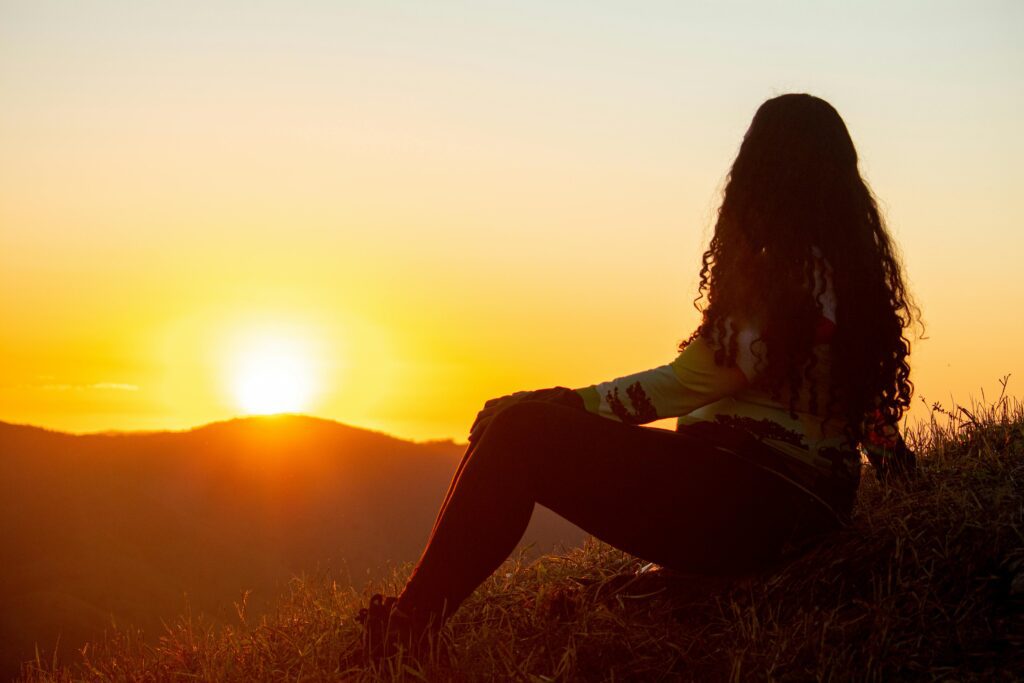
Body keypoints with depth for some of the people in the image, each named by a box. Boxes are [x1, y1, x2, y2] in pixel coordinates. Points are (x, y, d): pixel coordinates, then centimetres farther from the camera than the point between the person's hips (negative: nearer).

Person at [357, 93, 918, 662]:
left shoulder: (793, 267, -12)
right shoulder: (860, 265, 15)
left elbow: (696, 378, -17)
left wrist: (570, 404, -12)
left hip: (754, 502, -10)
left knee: (518, 431, -16)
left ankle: (401, 636, -9)